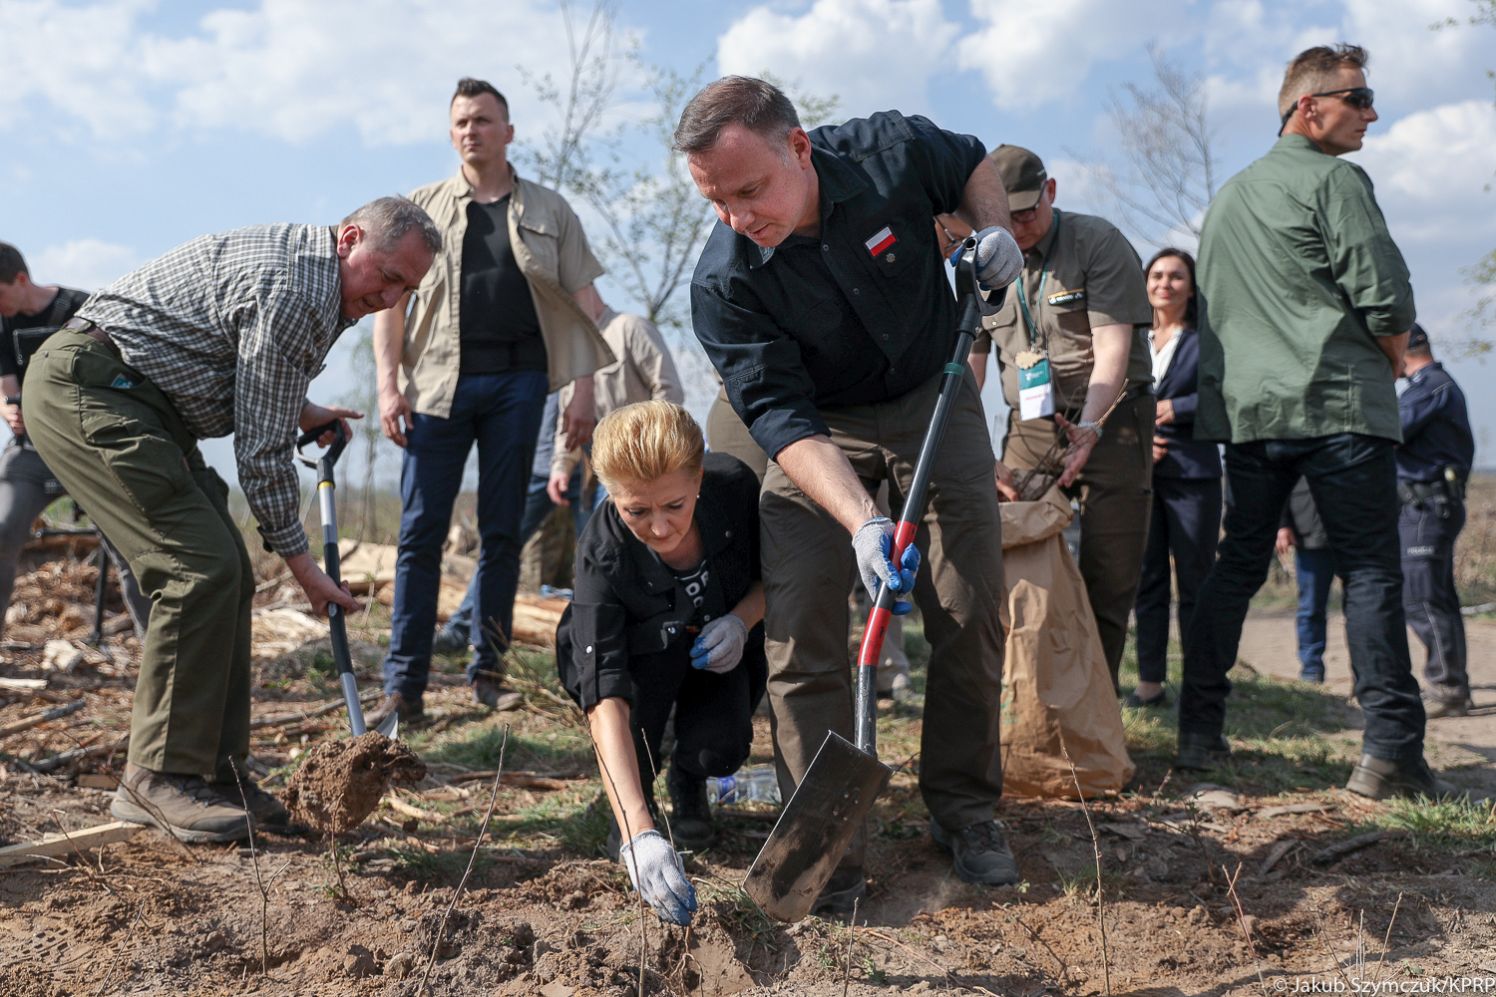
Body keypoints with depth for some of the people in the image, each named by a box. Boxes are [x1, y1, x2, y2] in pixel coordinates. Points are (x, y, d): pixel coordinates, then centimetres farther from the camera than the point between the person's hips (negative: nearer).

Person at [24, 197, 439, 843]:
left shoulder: (302, 259, 11)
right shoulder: (294, 293, -21)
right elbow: (262, 449, -20)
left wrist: (295, 411, 11)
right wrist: (299, 560, -12)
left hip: (139, 402, 11)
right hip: (84, 387, -11)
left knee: (228, 579, 3)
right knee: (203, 570, -19)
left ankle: (215, 770, 7)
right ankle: (159, 777, -12)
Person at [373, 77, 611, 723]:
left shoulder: (550, 212, 13)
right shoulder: (423, 207, 14)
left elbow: (584, 302, 9)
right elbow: (390, 298, 9)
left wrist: (583, 390, -1)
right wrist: (389, 383, -3)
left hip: (517, 379, 0)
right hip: (439, 380, 0)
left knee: (502, 531, 4)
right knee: (420, 531, -4)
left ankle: (488, 671, 14)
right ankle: (403, 684, -1)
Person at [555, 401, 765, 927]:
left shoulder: (734, 485, -29)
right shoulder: (602, 554, -36)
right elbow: (606, 698, -45)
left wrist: (741, 620, -28)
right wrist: (638, 832, -56)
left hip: (722, 648, 1)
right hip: (642, 659, -1)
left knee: (720, 748, -28)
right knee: (654, 643, -37)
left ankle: (687, 779, 14)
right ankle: (633, 808, -9)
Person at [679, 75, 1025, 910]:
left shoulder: (892, 151, -20)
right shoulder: (724, 283, -24)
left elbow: (972, 162, 4)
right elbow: (780, 415, -28)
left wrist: (994, 228, -15)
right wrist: (861, 520, -41)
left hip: (934, 398, 2)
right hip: (820, 429, -1)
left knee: (973, 614, -1)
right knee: (800, 629, -13)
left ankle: (966, 811, 19)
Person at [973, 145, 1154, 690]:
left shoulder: (1098, 242, -4)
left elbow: (1112, 347, -13)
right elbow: (968, 367, 7)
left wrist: (1088, 428, -27)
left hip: (1109, 420, -3)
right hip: (1028, 425, 4)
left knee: (1107, 578, -5)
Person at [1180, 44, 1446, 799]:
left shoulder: (1228, 195, 20)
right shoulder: (1334, 179, -3)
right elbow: (1386, 298, -9)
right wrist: (1390, 364, 8)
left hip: (1246, 409, 7)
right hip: (1339, 404, -6)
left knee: (1236, 566, 10)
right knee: (1370, 572, -3)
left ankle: (1200, 733, 10)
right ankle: (1389, 753, -5)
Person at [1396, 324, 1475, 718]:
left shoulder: (1430, 386, -13)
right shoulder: (1443, 385, 19)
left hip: (1426, 504, -10)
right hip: (1433, 503, 10)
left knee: (1421, 599, -10)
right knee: (1438, 598, 13)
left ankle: (1446, 689, -8)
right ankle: (1452, 686, 18)